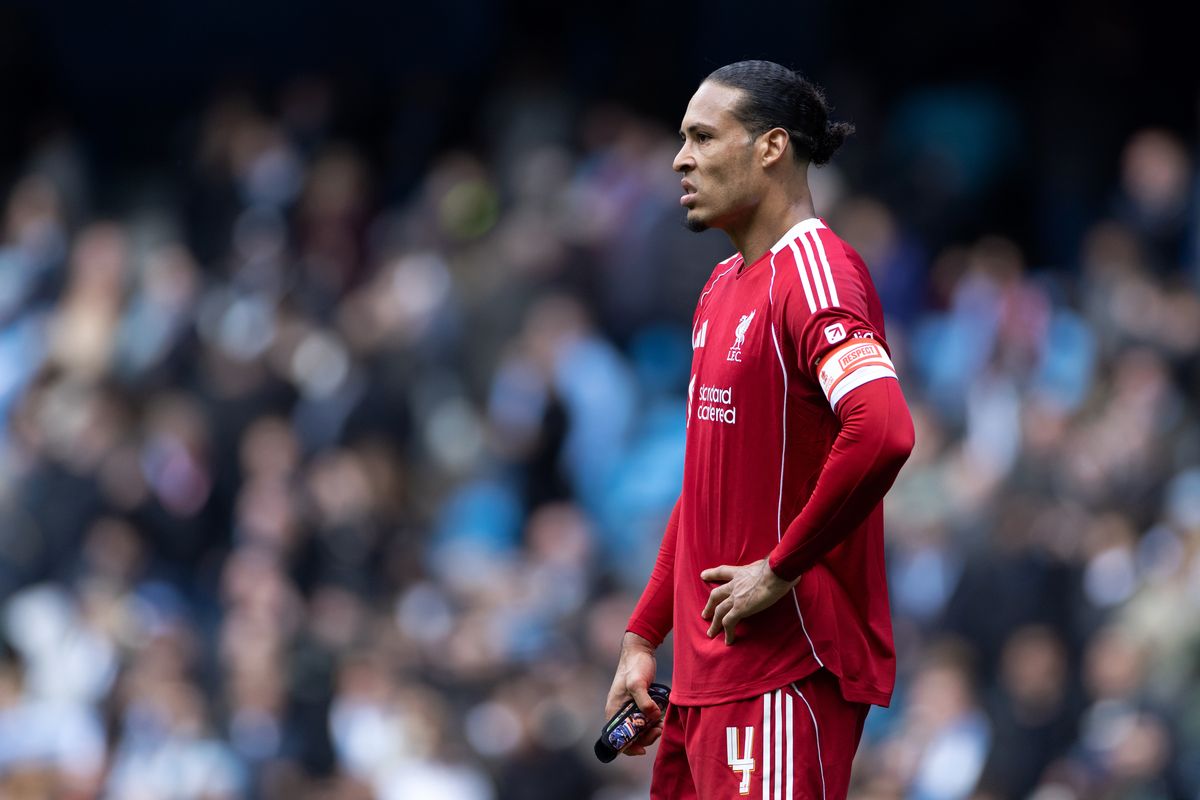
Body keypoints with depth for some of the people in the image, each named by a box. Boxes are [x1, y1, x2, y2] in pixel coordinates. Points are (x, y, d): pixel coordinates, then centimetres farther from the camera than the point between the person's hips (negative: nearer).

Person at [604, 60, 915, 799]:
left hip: (790, 679, -9)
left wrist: (780, 570, -20)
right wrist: (643, 639, 21)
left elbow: (883, 433, -29)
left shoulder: (815, 271, -13)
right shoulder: (723, 289, 18)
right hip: (705, 676, 9)